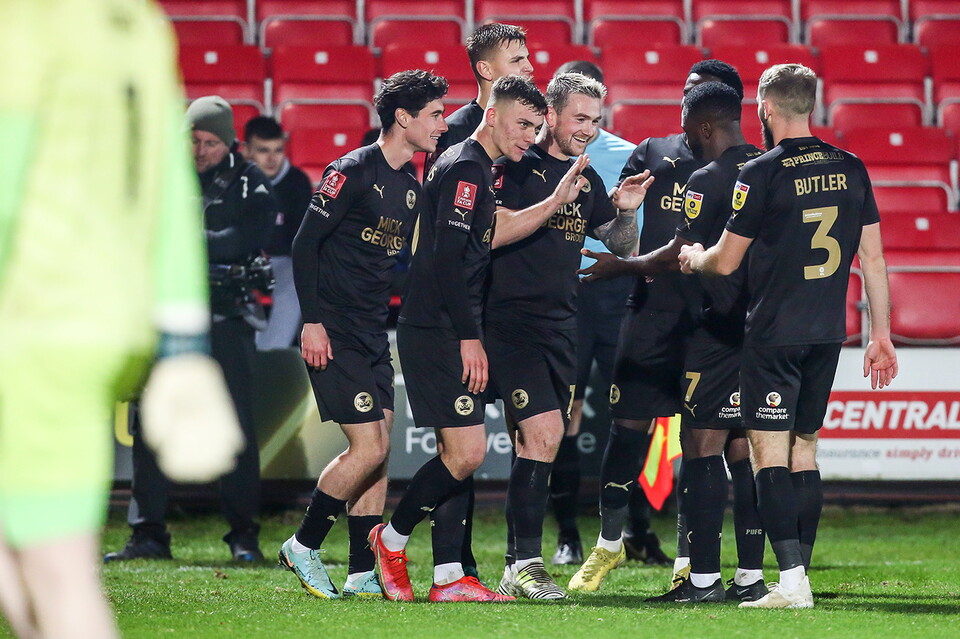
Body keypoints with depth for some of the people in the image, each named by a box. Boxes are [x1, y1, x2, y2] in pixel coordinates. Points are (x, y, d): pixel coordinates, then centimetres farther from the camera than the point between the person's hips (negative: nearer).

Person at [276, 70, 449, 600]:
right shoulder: (351, 172, -12)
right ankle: (303, 545, 4)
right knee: (369, 448, -12)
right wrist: (311, 321, -17)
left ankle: (363, 573, 7)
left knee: (379, 450, 3)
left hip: (375, 335, 8)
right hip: (334, 336, -8)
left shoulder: (412, 185, 13)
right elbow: (305, 244, -12)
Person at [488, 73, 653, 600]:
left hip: (561, 325, 7)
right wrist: (557, 200, -22)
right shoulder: (517, 165, -5)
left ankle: (517, 568, 11)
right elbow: (495, 232, -17)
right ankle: (524, 565, -13)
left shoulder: (587, 179, 16)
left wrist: (626, 211, 2)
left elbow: (622, 246, 23)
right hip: (512, 321, -7)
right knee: (544, 434, -17)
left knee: (536, 445, 6)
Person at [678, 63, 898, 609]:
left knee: (770, 452, -5)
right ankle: (800, 577, 14)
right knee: (804, 449, 14)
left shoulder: (762, 174, -11)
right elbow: (873, 258, 8)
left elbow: (725, 261, -5)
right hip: (828, 333, 6)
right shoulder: (851, 169, 5)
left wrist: (691, 257, 17)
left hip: (774, 333, -6)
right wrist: (881, 335, 14)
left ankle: (792, 582, -14)